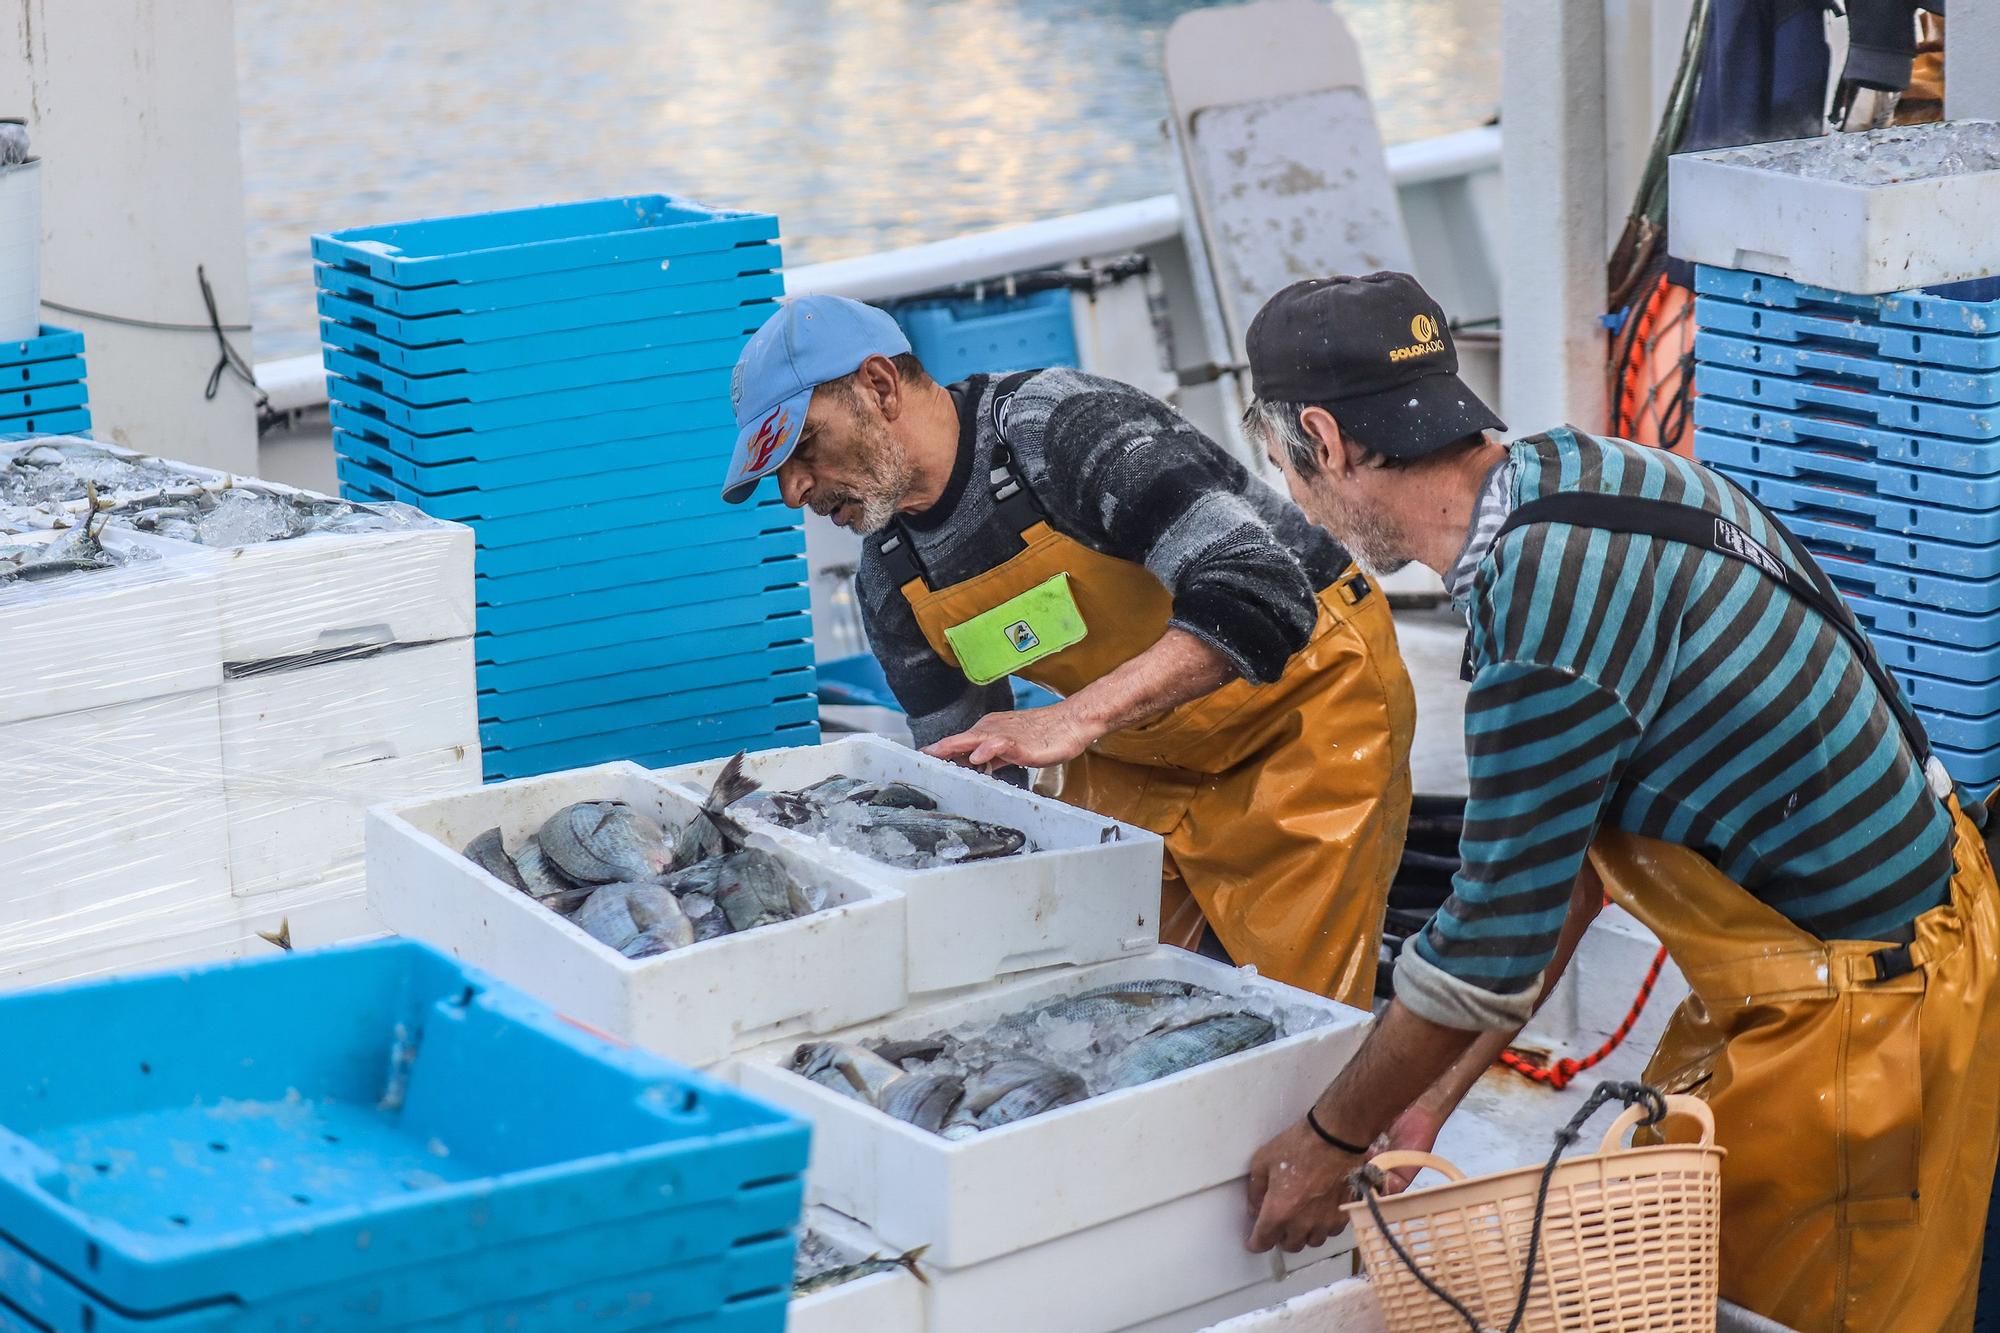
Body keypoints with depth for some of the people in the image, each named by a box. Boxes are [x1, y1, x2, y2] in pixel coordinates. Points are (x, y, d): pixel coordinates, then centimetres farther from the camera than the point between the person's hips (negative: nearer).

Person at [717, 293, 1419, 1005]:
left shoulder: (1071, 424, -27)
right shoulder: (887, 582, -3)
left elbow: (1260, 591, -37)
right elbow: (969, 763, 7)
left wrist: (1072, 720, -44)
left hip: (1307, 700, -7)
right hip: (1136, 748, 7)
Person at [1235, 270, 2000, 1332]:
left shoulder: (1540, 619, -29)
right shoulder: (1568, 470, 1)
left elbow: (1493, 948, -19)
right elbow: (1564, 852, 8)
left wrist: (1331, 1140, -4)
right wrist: (1440, 1089, 9)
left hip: (1858, 1003, -9)